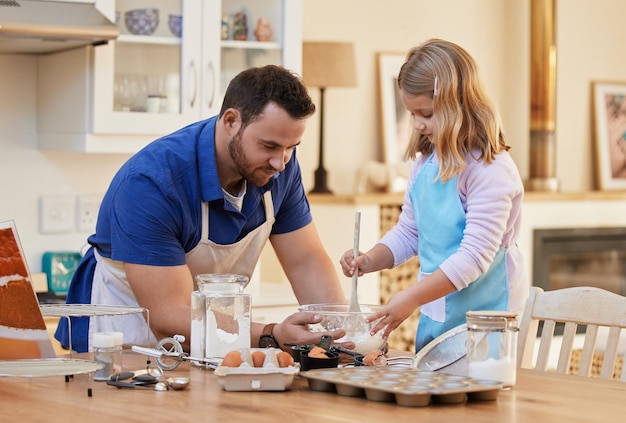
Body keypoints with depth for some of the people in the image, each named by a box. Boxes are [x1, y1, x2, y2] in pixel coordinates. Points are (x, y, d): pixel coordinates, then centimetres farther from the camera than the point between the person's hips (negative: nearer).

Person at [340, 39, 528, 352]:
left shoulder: (490, 170, -19)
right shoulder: (425, 164, 7)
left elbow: (476, 254, -25)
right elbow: (408, 232, 16)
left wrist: (412, 297, -28)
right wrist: (370, 261, -3)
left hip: (483, 319, -8)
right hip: (433, 317, 8)